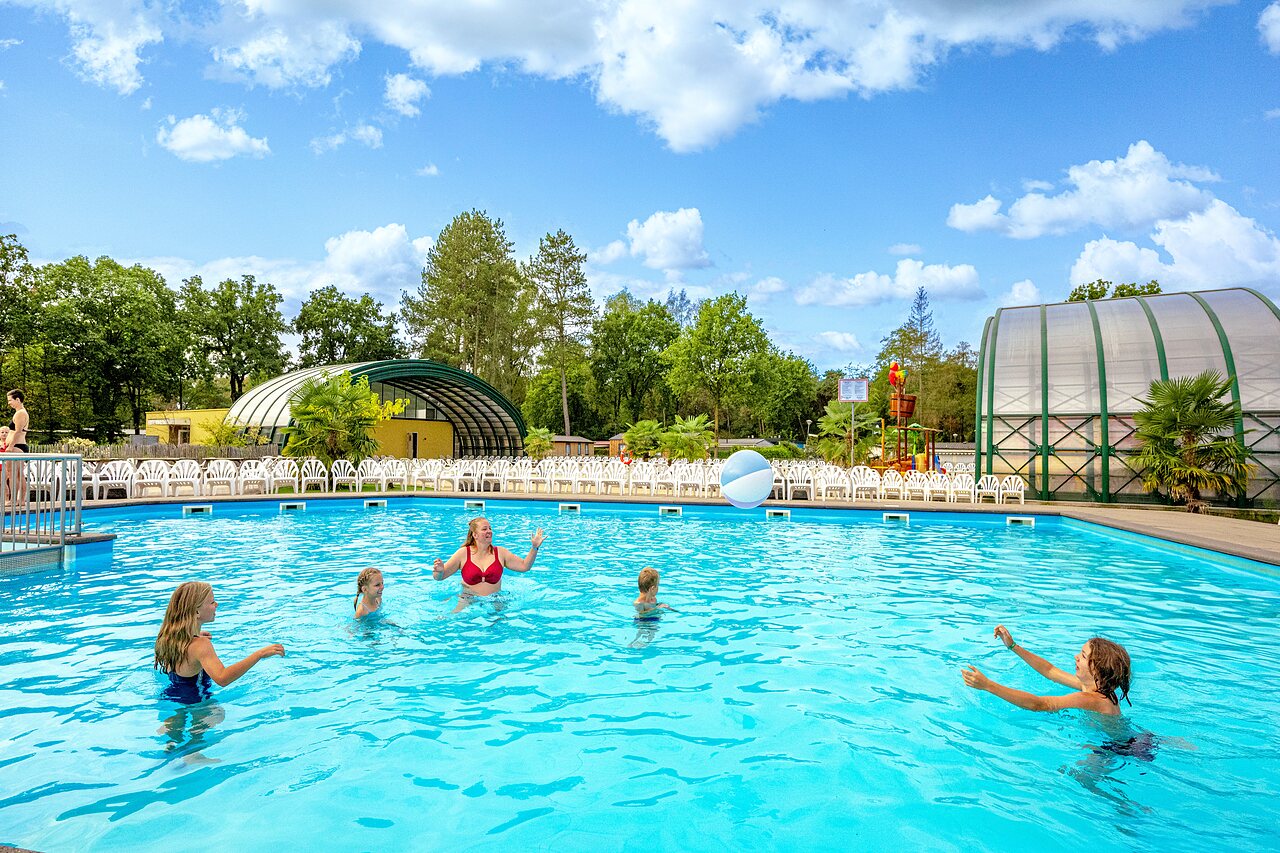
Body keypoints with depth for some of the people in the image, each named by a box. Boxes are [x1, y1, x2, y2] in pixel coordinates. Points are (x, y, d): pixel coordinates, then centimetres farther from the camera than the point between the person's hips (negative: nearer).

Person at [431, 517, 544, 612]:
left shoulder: (500, 553, 7)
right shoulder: (463, 553, 1)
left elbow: (524, 566, 7)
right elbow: (439, 577, 2)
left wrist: (534, 548, -5)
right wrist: (439, 571, -22)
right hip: (468, 600, -1)